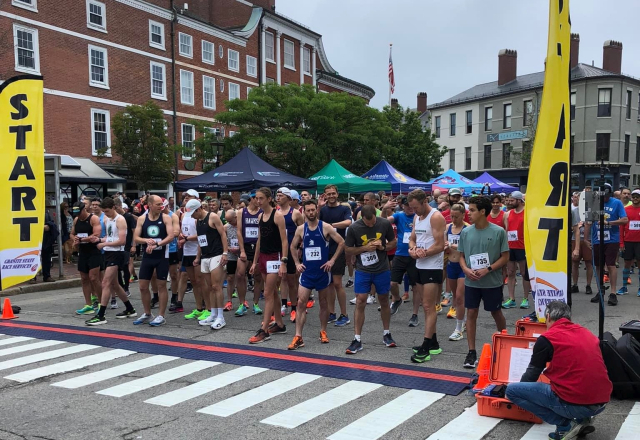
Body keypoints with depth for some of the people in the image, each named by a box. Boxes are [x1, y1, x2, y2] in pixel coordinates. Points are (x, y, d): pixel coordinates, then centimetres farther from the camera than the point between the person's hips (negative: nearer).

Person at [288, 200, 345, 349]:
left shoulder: (325, 227, -6)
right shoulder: (300, 229, 2)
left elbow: (342, 243, -4)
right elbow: (293, 247, 15)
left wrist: (332, 260, -8)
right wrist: (297, 263, 4)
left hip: (323, 271, -2)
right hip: (307, 271, 2)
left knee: (323, 303, 10)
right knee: (301, 303, -6)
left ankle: (323, 332, 27)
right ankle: (298, 337, -4)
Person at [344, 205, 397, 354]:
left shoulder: (385, 224, -8)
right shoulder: (354, 228, -12)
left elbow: (393, 242, 5)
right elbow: (348, 250, -5)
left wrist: (383, 247, -15)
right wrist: (365, 248, -18)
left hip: (382, 270, 1)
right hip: (363, 270, -1)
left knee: (384, 301, 13)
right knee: (360, 302, -5)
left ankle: (386, 334, 30)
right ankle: (357, 339, 3)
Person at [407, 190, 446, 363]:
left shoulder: (436, 217, -15)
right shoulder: (416, 217, 11)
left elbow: (439, 246, -19)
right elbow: (412, 239, 14)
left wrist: (420, 253, -13)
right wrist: (413, 249, -9)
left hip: (433, 267, -9)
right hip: (420, 266, 9)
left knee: (429, 307, -8)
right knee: (427, 306, 13)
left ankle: (426, 347, -6)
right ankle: (433, 343, 22)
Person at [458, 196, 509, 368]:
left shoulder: (498, 232, -10)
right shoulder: (466, 232, 0)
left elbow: (505, 257, -6)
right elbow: (461, 255, 8)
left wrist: (488, 269, -18)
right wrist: (466, 269, -12)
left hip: (492, 282, -2)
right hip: (471, 282, 2)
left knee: (496, 313, 14)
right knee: (471, 313, 2)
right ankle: (471, 352, 10)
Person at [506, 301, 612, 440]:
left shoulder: (546, 338, -2)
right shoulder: (587, 332, 16)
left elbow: (532, 373, 8)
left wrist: (518, 392, 29)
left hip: (574, 404, -7)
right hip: (601, 403, 7)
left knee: (512, 390, 4)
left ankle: (565, 425, -2)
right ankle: (582, 420, 12)